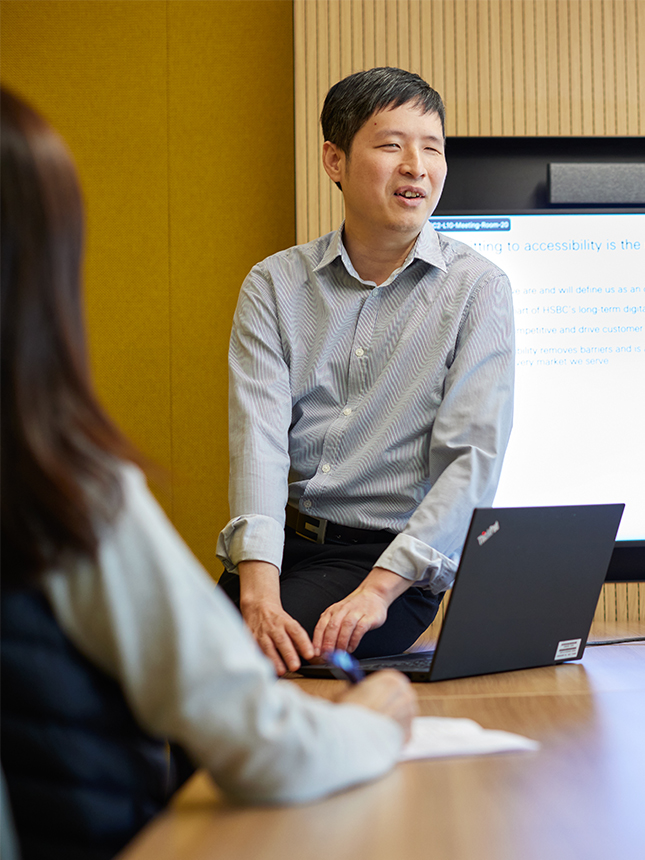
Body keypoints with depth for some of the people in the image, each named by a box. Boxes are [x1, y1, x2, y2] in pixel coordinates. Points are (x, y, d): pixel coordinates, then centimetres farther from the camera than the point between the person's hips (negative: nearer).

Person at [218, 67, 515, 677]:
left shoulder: (478, 289, 0)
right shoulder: (273, 285, 6)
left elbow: (474, 459, -8)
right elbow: (259, 437, -7)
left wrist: (378, 588, -21)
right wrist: (258, 590, -22)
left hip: (395, 559, -2)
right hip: (277, 547, 3)